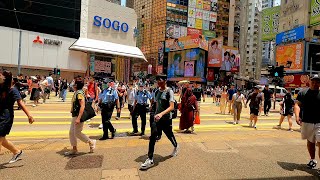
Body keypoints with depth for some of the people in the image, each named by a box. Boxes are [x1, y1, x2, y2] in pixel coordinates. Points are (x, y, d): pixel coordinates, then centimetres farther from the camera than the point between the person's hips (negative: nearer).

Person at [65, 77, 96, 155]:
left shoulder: (79, 93, -19)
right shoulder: (76, 93, 12)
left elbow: (82, 106, -26)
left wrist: (78, 118, -29)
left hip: (78, 116, -10)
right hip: (75, 116, 10)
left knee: (77, 133, -4)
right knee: (71, 132, 13)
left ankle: (91, 142, 12)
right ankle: (74, 149, 23)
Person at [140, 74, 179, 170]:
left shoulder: (169, 91, -13)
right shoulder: (157, 91, 5)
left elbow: (172, 107, -22)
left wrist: (161, 114, -35)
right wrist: (156, 114, 15)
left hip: (166, 119, -4)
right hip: (157, 119, 4)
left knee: (170, 135, 16)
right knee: (152, 137, -8)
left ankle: (176, 147, 50)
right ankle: (150, 159, -1)